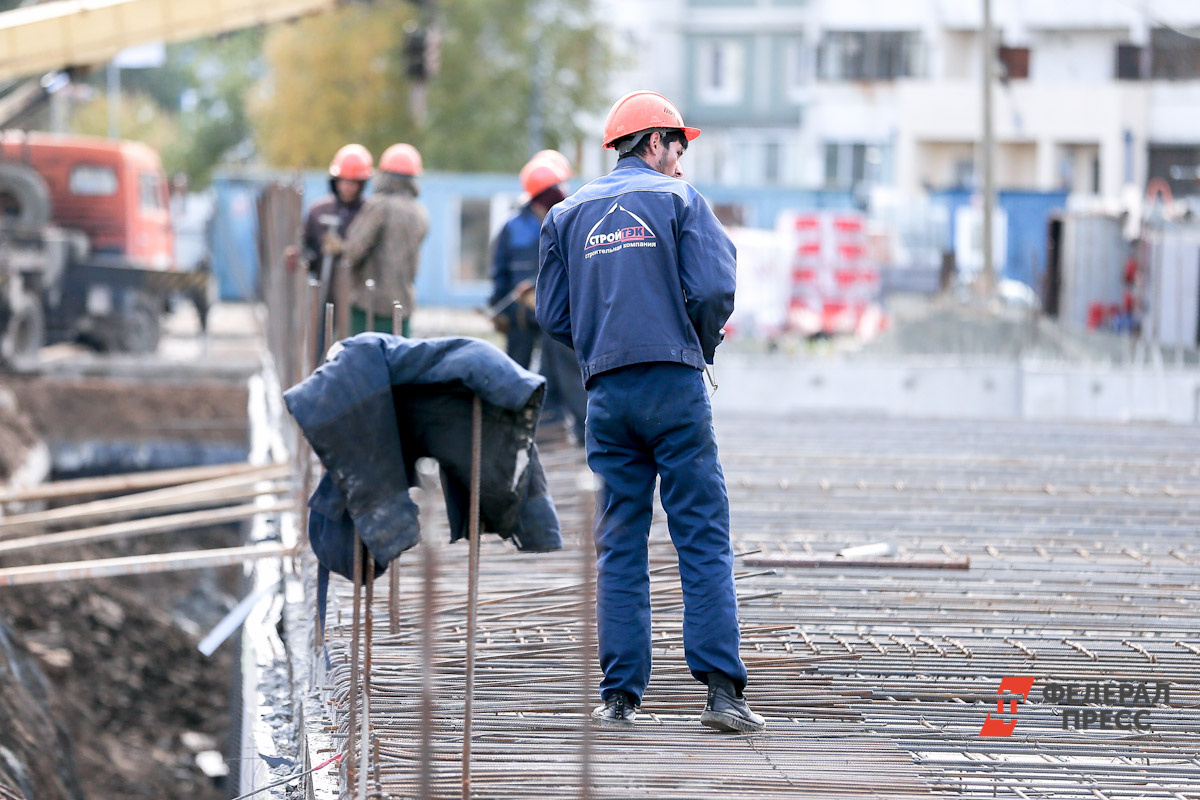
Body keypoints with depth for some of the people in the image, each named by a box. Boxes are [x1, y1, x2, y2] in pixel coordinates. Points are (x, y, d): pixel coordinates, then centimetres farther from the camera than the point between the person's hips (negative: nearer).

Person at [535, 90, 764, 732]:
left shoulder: (569, 214, 13)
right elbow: (712, 291, -8)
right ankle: (721, 688, -12)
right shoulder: (677, 199, 2)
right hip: (674, 389, -4)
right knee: (704, 540, -3)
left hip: (606, 392, 4)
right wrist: (700, 348, 10)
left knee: (619, 549, 7)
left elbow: (552, 313, 8)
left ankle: (620, 696, 3)